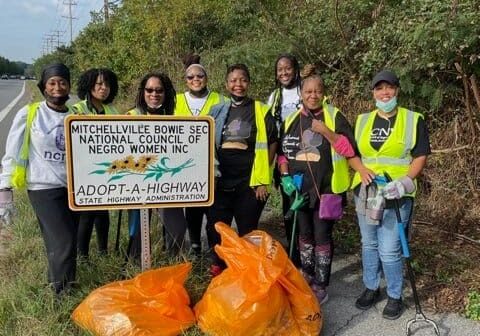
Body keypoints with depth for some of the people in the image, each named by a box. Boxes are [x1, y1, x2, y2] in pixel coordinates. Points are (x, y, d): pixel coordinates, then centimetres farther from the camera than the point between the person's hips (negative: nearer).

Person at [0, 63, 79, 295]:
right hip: (44, 189, -4)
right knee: (63, 243, -6)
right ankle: (62, 293, 13)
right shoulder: (29, 114, -5)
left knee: (66, 243, 9)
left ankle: (61, 286, 27)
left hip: (73, 187, 4)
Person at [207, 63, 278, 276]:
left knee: (247, 231, 7)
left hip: (250, 182, -3)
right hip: (221, 181, 3)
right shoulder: (217, 111, 10)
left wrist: (263, 179, -7)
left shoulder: (261, 111, 1)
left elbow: (271, 144, -1)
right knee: (215, 227, 8)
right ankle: (218, 265, 31)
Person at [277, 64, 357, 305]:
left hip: (326, 188, -4)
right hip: (299, 189, 5)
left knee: (322, 237, 1)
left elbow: (350, 149, -14)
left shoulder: (334, 116, -6)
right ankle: (307, 279, 34)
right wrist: (285, 177, 0)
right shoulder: (291, 119, 7)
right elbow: (283, 152, 14)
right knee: (304, 235, 16)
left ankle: (321, 286, 15)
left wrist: (326, 131, -25)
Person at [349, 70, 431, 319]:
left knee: (389, 250, -4)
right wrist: (362, 170, -9)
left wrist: (405, 181, -19)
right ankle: (371, 288, 32)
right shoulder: (362, 121, 10)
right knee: (369, 244, 15)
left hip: (397, 195, -4)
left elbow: (420, 157, -3)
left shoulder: (414, 120, -1)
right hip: (365, 192, 4)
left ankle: (395, 296, 17)